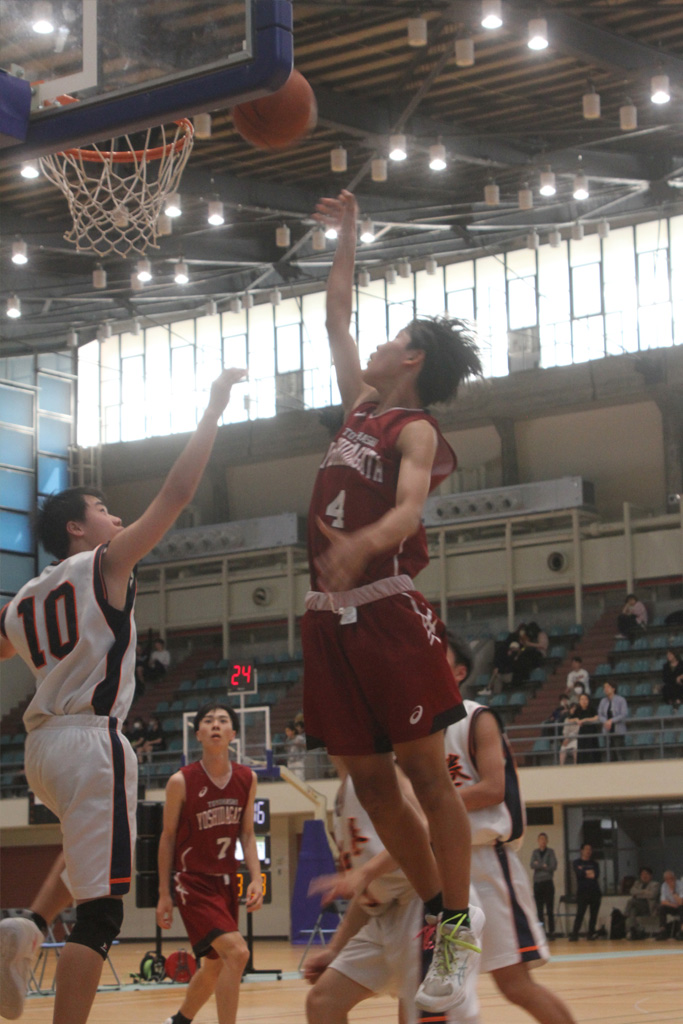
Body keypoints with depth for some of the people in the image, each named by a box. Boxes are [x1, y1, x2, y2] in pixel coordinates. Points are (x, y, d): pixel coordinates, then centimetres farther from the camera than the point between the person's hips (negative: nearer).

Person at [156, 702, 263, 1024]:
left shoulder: (247, 779, 1)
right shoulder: (181, 782, -12)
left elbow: (246, 833, 8)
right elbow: (168, 837, -3)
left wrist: (256, 879, -5)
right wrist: (164, 894, -2)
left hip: (226, 882, 6)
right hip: (193, 881, -6)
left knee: (216, 966, 16)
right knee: (236, 952, -23)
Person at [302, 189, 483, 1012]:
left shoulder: (415, 430, -6)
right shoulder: (359, 405, 17)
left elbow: (411, 506, -26)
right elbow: (335, 317, 31)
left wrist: (364, 542, -46)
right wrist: (345, 238, 32)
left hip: (388, 611, -8)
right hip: (330, 618, 8)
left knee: (425, 773, -6)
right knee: (369, 781, 8)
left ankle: (456, 938, -3)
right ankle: (437, 911, 18)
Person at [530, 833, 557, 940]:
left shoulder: (550, 852, 3)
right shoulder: (535, 852, 11)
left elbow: (553, 866, -8)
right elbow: (532, 865, -4)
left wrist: (539, 865, -6)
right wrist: (544, 866, -15)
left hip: (548, 883, -3)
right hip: (537, 883, 3)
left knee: (550, 909, -4)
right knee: (539, 910, 3)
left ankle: (551, 931, -2)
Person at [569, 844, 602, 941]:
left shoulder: (594, 863, 20)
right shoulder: (576, 863, 11)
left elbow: (596, 874, 0)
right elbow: (579, 874, -8)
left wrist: (584, 872, -5)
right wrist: (589, 873, 0)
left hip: (595, 892, 3)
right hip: (582, 892, -3)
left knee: (594, 914, 0)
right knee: (580, 914, -12)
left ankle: (591, 934, 6)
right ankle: (574, 934, -13)